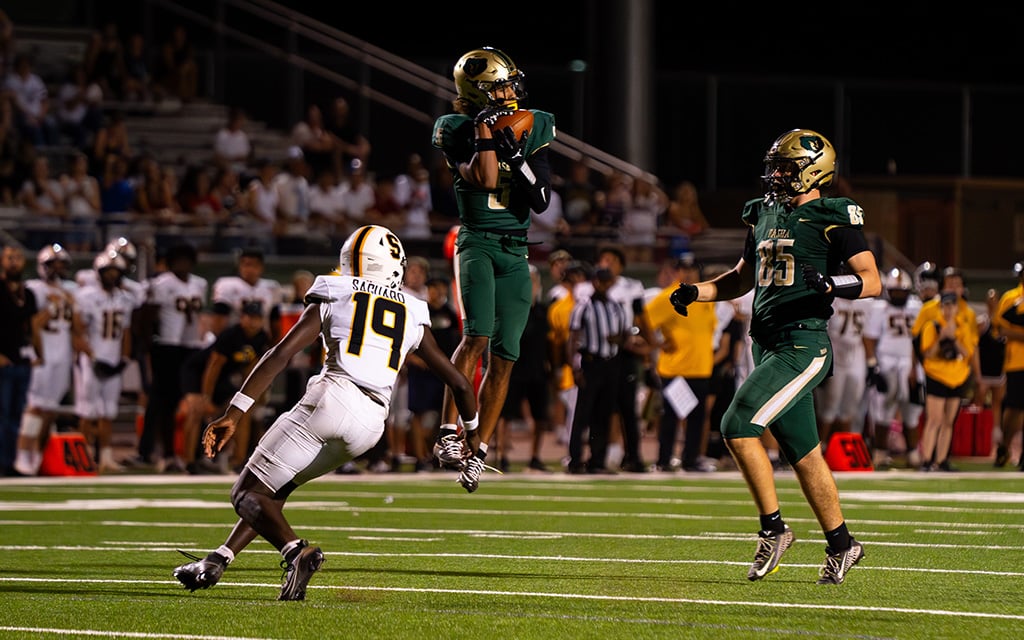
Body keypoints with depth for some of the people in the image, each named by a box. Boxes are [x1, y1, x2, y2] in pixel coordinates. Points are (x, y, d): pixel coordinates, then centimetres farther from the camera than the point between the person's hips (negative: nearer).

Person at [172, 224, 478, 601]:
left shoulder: (333, 298, 12)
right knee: (275, 487, 26)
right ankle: (218, 561, 21)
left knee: (248, 493, 3)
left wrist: (233, 414, -3)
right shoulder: (413, 317, 21)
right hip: (371, 423, 5)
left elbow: (282, 354, 1)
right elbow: (459, 382, 27)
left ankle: (296, 552, -24)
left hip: (331, 398, -5)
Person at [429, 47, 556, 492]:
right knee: (477, 335, -25)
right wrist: (484, 127, -19)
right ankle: (448, 433, -25)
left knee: (503, 358, 1)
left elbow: (541, 201, 0)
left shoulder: (533, 130, 6)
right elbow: (483, 178, -18)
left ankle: (476, 451, 9)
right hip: (477, 242, -4)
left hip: (516, 253, 4)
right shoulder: (458, 131, -4)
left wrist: (517, 155, -13)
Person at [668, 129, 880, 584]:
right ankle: (841, 543, 23)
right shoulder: (764, 213, 15)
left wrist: (833, 286, -28)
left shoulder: (833, 217, -6)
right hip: (768, 344, 8)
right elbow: (742, 277, 27)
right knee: (802, 453, 12)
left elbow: (872, 281, -10)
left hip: (803, 345, -8)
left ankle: (773, 528, -7)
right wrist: (695, 292, 12)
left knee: (738, 426, -17)